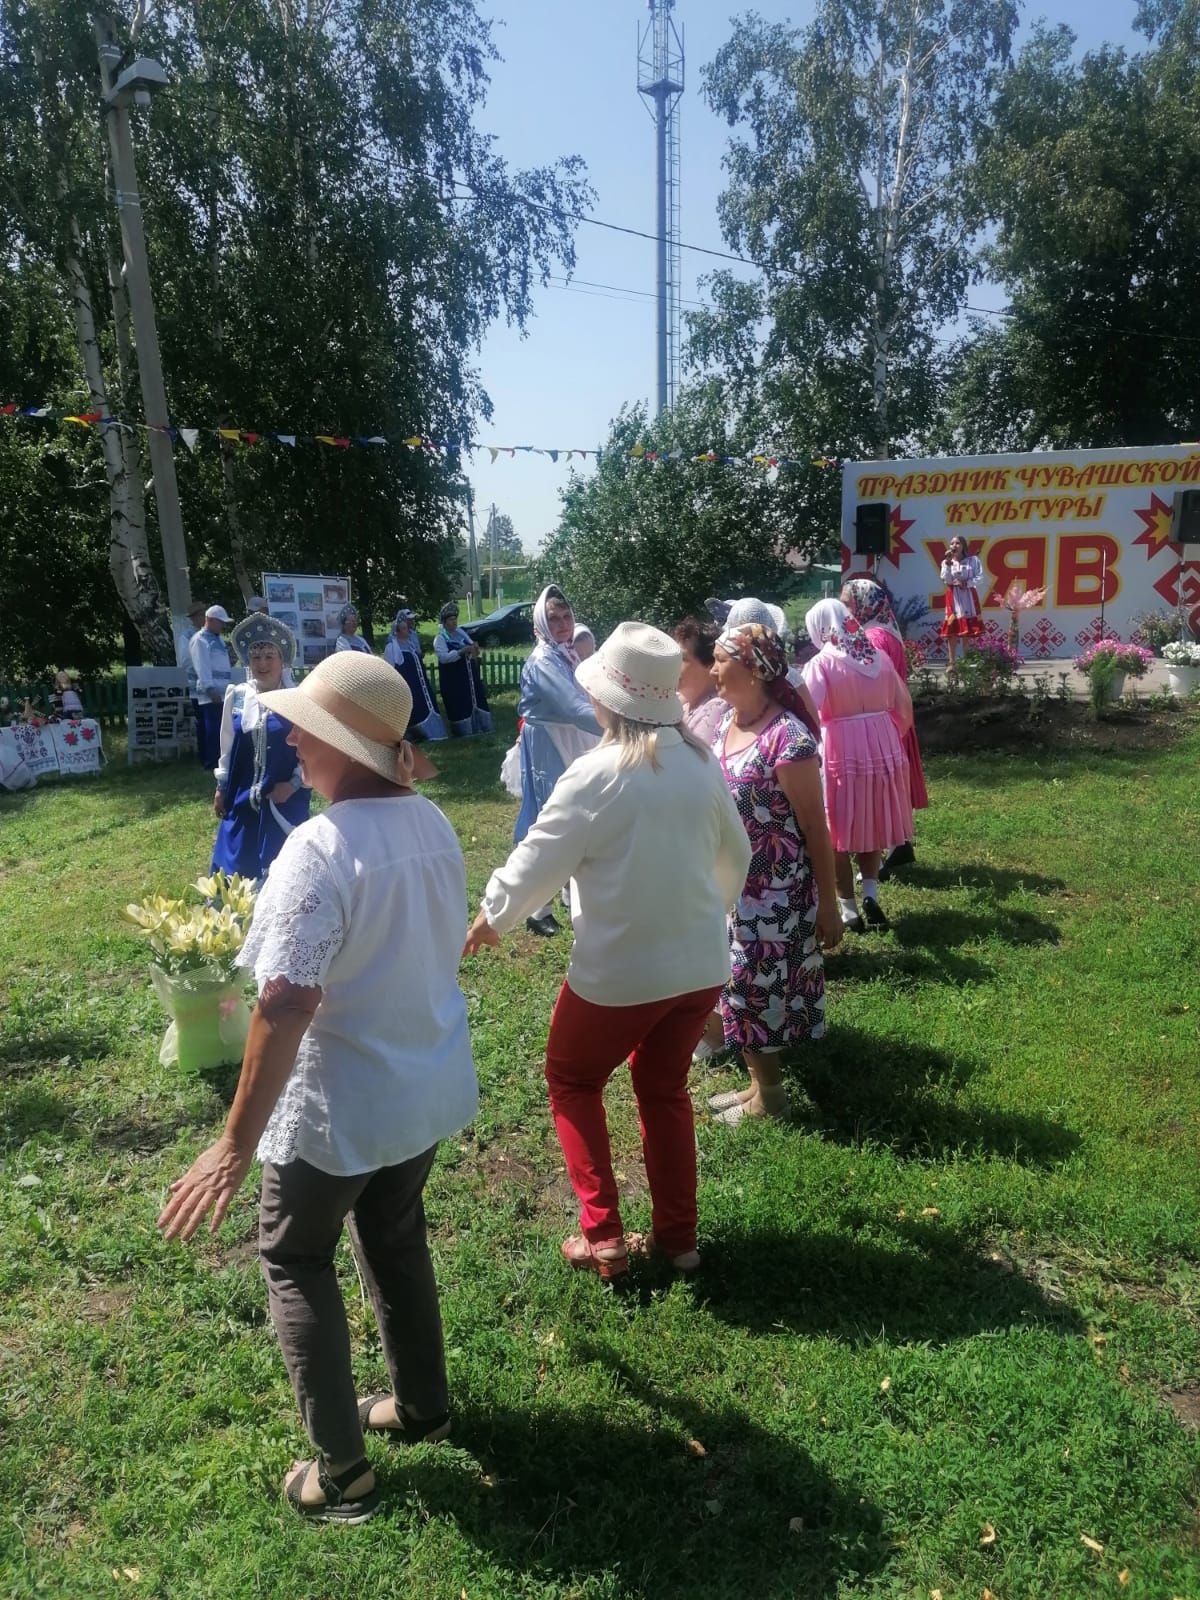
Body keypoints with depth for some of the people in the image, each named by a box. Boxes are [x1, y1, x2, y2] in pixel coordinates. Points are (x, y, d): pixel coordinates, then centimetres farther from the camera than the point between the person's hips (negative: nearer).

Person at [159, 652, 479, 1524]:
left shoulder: (320, 848, -28)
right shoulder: (432, 822, -4)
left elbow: (288, 1004, -31)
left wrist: (238, 1141, -24)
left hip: (342, 1104, -7)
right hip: (431, 1085, 7)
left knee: (294, 1259, 18)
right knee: (396, 1238, 27)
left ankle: (341, 1468, 26)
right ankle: (422, 1405, 44)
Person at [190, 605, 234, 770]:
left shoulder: (218, 639, 21)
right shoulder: (200, 640, -6)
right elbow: (201, 667, -16)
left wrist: (230, 662, 11)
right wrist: (210, 689, -22)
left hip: (223, 693, 9)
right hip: (211, 694, -8)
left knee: (223, 730, 8)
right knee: (214, 730, -9)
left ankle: (220, 761, 14)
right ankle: (212, 764, -5)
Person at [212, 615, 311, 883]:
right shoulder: (236, 696, 1)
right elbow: (228, 746, 10)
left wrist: (295, 783, -13)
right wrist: (221, 787, 12)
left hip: (284, 797, -3)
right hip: (242, 796, 4)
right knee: (236, 864, 11)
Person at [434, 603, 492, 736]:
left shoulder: (460, 632, 9)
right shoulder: (440, 638, -11)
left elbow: (471, 645, 13)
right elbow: (443, 657, -24)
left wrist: (474, 648, -12)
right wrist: (461, 651, -31)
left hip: (468, 674, 7)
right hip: (453, 678, -7)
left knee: (475, 699, 10)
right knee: (458, 704, -3)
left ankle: (478, 727, 20)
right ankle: (462, 731, 5)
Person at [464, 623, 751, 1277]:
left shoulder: (597, 774, -19)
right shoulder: (701, 763, -1)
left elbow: (537, 861, -11)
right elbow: (735, 854, 12)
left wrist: (490, 917, 7)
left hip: (619, 972, -5)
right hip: (701, 965, 6)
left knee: (573, 1083, 18)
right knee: (664, 1090, 23)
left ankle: (602, 1237, 19)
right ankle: (677, 1237, 31)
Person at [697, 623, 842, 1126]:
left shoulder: (786, 736, -22)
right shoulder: (725, 721, 2)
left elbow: (815, 827, -17)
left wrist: (828, 907, -13)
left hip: (775, 891, -8)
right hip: (730, 885, 8)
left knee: (757, 988, 6)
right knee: (740, 984, 18)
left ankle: (769, 1096, 28)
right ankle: (759, 1082, 37)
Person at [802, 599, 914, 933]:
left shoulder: (821, 662, -10)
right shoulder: (879, 656, 5)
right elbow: (902, 706, 10)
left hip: (839, 751, -5)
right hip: (882, 745, 5)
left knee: (838, 832, 7)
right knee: (872, 825, 19)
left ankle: (849, 909, 12)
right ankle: (871, 893, 8)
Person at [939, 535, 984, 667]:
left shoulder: (973, 560, 3)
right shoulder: (947, 562, 7)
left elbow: (980, 578, -3)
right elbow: (946, 580, -7)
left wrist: (966, 583, -16)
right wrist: (948, 562, -13)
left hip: (969, 597, 0)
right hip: (953, 598, 0)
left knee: (969, 631, -2)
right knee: (952, 631, -7)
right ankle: (951, 663, -6)